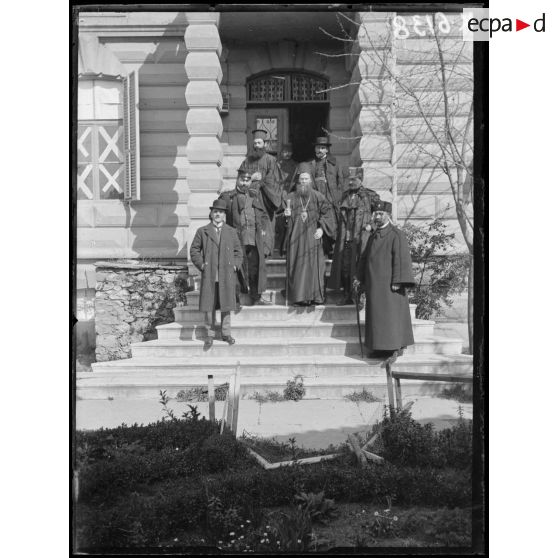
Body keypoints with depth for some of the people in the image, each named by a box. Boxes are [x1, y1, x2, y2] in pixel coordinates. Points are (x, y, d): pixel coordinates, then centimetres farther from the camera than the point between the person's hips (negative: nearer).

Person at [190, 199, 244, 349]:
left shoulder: (231, 232, 12)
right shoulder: (202, 231, 6)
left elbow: (238, 251, 16)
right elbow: (194, 250, 8)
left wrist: (235, 265, 2)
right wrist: (201, 264, -3)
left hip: (227, 275, 1)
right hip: (209, 275, -1)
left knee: (226, 305, 6)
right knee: (209, 306, 0)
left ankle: (226, 333, 17)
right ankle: (210, 334, 10)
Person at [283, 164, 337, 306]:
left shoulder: (318, 197, 4)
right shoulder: (291, 198, 8)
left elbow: (328, 214, 0)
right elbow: (287, 220, 10)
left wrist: (321, 228, -11)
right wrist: (286, 214, -12)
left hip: (313, 236, -1)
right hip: (296, 238, 1)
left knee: (314, 265, -3)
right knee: (298, 266, -2)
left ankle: (316, 296, 2)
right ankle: (300, 296, 0)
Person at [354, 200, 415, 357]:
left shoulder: (396, 234, -8)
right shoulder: (373, 237, 16)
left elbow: (401, 258, -14)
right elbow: (365, 258, 22)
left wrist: (397, 281, -21)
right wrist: (360, 278, 15)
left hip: (389, 283, -8)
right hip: (374, 283, 8)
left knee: (392, 313, -7)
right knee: (376, 315, 7)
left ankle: (396, 347, -4)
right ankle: (380, 347, 11)